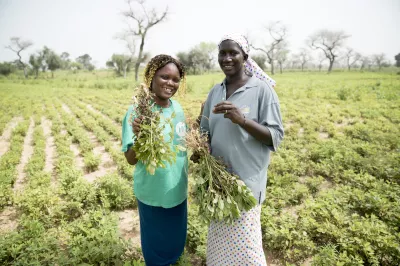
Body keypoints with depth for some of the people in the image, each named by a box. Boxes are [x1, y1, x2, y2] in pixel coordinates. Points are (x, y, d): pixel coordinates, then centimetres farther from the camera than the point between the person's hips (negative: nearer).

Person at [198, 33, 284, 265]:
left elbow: (276, 137, -13)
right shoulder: (215, 91, 6)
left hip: (246, 180, -5)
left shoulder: (262, 89, -11)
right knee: (220, 240, 21)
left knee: (243, 244, 6)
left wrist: (242, 120, -27)